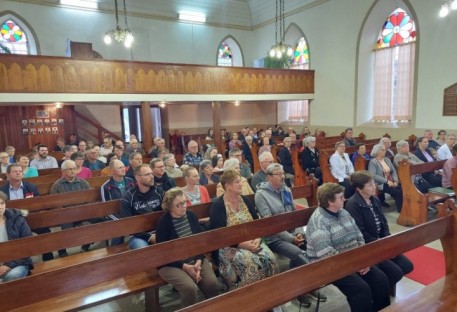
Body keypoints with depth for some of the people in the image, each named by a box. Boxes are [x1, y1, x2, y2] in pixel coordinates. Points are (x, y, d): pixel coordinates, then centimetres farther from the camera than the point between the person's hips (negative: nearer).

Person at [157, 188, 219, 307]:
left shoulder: (191, 215, 2)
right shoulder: (163, 222, -12)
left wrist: (199, 261, -11)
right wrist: (184, 266, -18)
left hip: (195, 259, 4)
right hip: (171, 263, -4)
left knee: (212, 283, -18)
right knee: (190, 288, -28)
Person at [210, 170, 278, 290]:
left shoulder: (245, 200, 9)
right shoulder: (217, 205, -10)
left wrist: (258, 238, -10)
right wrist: (242, 244, -22)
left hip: (251, 242, 6)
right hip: (228, 246, -5)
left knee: (269, 258, -21)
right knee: (250, 263, -31)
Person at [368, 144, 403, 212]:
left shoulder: (387, 159, 17)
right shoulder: (373, 162, -5)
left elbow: (394, 171, 13)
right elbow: (373, 175, -17)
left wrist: (395, 181, -5)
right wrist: (387, 181, -20)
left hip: (391, 182, 6)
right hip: (381, 184, -6)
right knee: (398, 192, -25)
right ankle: (401, 211, -14)